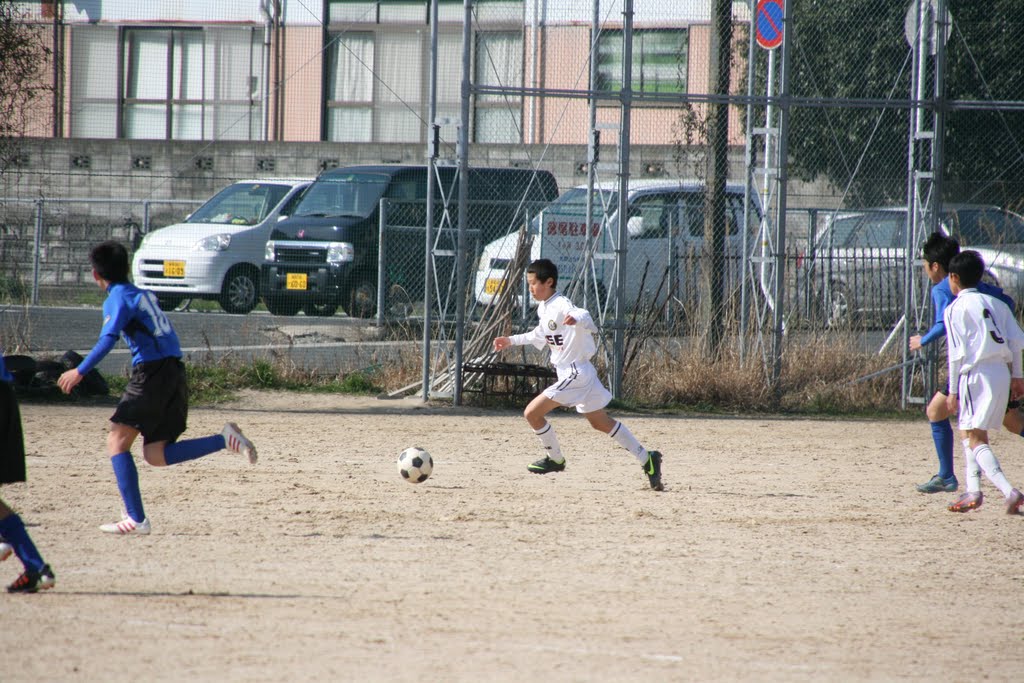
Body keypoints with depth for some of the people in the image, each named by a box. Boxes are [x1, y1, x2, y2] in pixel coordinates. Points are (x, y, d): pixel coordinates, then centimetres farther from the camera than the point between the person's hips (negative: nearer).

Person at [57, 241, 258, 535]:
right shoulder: (144, 295, 21)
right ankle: (225, 439, -5)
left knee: (117, 442, -3)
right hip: (175, 372, 8)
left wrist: (80, 371, -20)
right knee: (156, 455, 9)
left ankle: (136, 519, -13)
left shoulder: (118, 298, -4)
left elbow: (109, 339, -19)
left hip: (152, 373, -8)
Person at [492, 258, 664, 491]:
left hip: (576, 373, -10)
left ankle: (555, 459, 9)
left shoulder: (561, 306, -18)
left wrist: (576, 319, -62)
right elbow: (541, 336, 31)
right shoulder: (543, 309, 11)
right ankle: (647, 459, 20)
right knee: (601, 423, 17)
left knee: (532, 413, -9)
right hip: (571, 373, 10)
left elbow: (586, 318, -39)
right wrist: (512, 341, 31)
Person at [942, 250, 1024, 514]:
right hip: (1001, 372, 7)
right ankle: (973, 491, 19)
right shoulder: (995, 303, 16)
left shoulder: (955, 308, -3)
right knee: (970, 431, 23)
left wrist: (953, 390, -5)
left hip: (977, 372, -7)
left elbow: (957, 352, -8)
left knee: (976, 439, -10)